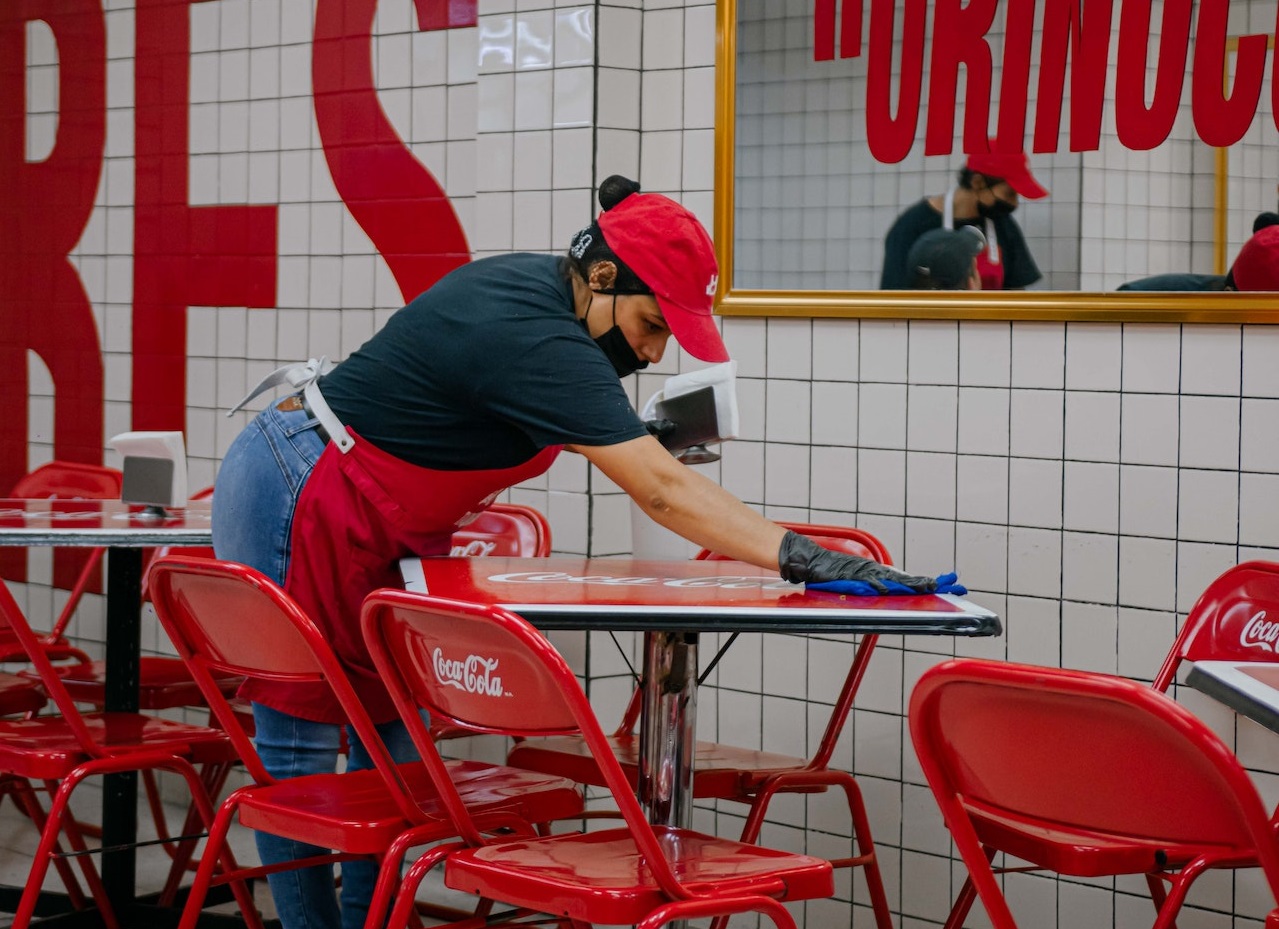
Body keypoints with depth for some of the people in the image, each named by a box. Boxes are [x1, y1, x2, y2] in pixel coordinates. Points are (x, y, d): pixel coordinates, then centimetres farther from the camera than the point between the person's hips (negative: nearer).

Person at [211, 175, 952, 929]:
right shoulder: (539, 341, -29)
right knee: (301, 740, -2)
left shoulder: (539, 282, 0)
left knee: (390, 735, 6)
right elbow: (663, 493, -34)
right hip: (293, 497, -10)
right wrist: (802, 559, -37)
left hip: (376, 526, 10)